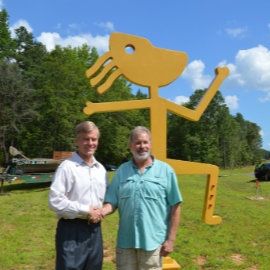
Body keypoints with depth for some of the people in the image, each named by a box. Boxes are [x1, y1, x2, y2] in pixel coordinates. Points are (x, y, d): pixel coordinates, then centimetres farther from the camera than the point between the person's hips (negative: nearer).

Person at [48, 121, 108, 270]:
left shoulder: (101, 169, 10)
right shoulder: (67, 166, -10)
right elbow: (55, 202, -15)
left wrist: (100, 211, -2)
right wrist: (85, 210, -13)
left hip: (94, 229, 6)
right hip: (72, 230, -6)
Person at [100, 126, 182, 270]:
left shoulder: (166, 170, -2)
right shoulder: (122, 170, 7)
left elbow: (175, 207, -2)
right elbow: (112, 203, 6)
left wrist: (170, 239, -4)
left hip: (153, 242, -2)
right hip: (125, 241, 3)